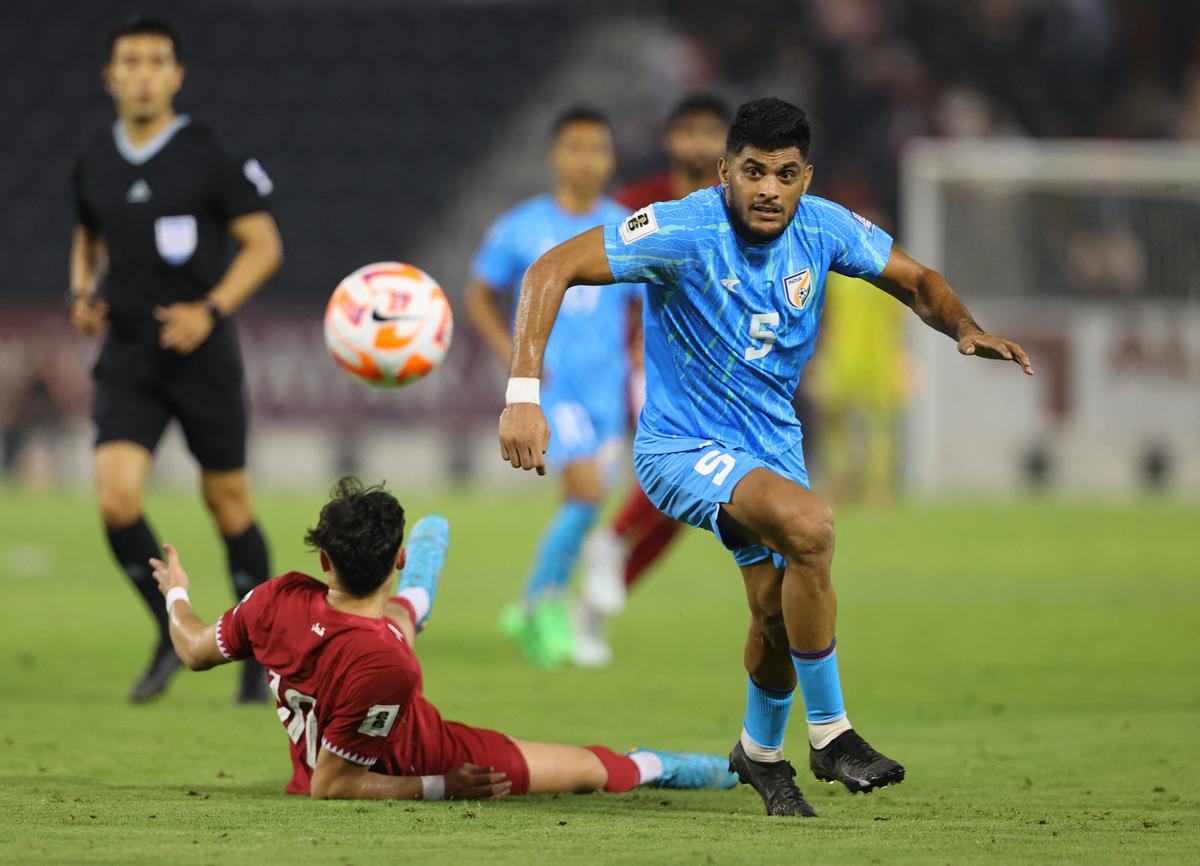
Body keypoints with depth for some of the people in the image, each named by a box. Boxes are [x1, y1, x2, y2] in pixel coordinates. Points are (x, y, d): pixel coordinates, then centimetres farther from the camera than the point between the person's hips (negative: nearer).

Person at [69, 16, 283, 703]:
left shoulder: (207, 157, -8)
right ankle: (172, 633, 7)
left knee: (228, 504, 5)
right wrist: (84, 296, 4)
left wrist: (211, 310, -17)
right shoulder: (96, 162, 5)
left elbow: (264, 245, -5)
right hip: (127, 357, 3)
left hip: (201, 354, -3)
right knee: (117, 501, -14)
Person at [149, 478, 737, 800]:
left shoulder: (280, 601, -28)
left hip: (315, 744, 7)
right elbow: (328, 788, -37)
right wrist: (439, 790, -29)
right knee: (592, 769, 10)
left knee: (397, 614, 33)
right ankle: (651, 768, 43)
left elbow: (196, 652, -7)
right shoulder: (385, 666, -45)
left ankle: (415, 600, 70)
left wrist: (176, 594, 14)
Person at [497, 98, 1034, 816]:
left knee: (780, 609, 8)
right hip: (682, 448, -6)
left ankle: (761, 750, 42)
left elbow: (917, 282, 8)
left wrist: (964, 329, -15)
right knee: (809, 524, -31)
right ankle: (830, 732, -17)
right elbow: (553, 270, -26)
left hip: (773, 443, 6)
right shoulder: (686, 231, -23)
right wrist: (524, 393, -35)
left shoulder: (823, 229, -7)